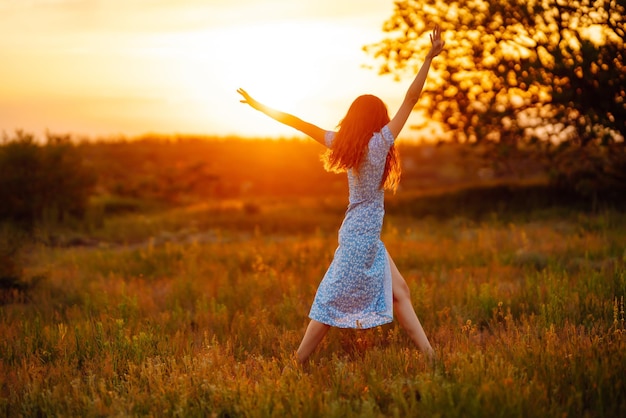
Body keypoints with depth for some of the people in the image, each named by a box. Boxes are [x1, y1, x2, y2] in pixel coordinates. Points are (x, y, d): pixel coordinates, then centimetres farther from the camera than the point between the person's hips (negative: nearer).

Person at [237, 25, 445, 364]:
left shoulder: (342, 143, 2)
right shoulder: (379, 142, -13)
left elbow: (300, 124, 7)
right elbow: (411, 98, -15)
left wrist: (261, 107, 16)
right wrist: (429, 58, -11)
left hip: (366, 234, 7)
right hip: (363, 235, -7)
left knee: (399, 293, 8)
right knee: (332, 302, -2)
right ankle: (297, 365, 2)